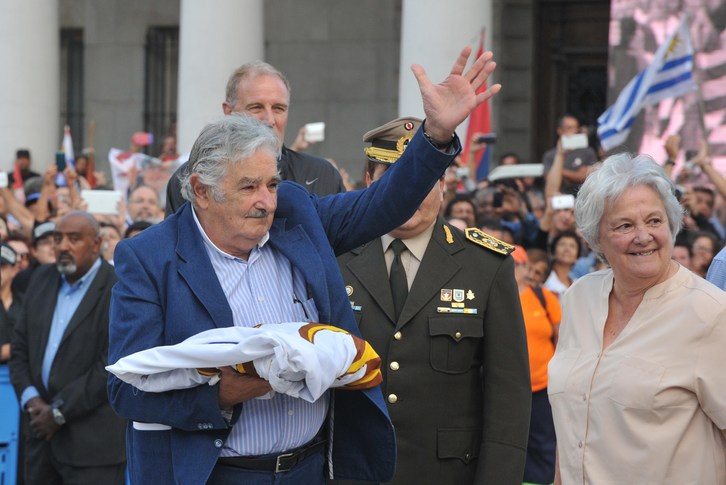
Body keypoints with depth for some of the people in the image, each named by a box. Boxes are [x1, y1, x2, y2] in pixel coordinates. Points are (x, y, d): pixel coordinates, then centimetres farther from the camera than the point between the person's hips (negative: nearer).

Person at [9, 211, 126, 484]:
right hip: (43, 435, 6)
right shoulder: (42, 279, 13)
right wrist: (30, 398, -2)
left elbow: (112, 366, -15)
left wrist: (59, 412, -13)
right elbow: (20, 347, 14)